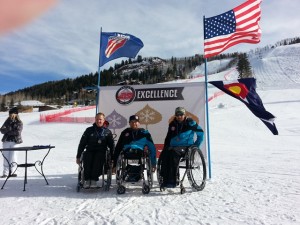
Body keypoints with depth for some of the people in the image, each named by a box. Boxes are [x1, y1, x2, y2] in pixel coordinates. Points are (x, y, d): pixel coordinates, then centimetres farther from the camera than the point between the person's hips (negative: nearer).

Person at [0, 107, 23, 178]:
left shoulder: (19, 123, 0)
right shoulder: (7, 121, 11)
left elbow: (18, 132, -12)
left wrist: (8, 132, -5)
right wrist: (8, 129, -16)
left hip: (15, 141, -3)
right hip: (6, 141, 3)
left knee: (13, 157, -1)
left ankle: (12, 172, 7)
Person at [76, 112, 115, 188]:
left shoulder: (107, 132, 11)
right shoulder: (89, 130, 11)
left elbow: (111, 145, 14)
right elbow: (82, 143, 12)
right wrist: (78, 156, 8)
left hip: (101, 152, -1)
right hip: (89, 151, 1)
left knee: (98, 159, -34)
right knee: (87, 159, -32)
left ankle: (94, 180, -32)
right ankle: (87, 179, -27)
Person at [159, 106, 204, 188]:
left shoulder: (190, 122, 2)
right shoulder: (172, 124, 15)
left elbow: (200, 133, 6)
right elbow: (168, 138, 23)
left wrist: (196, 146, 2)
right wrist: (165, 147, 10)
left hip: (186, 147, -4)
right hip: (173, 147, 5)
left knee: (173, 152, -36)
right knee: (164, 153, -28)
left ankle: (173, 181, -33)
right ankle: (165, 180, -25)